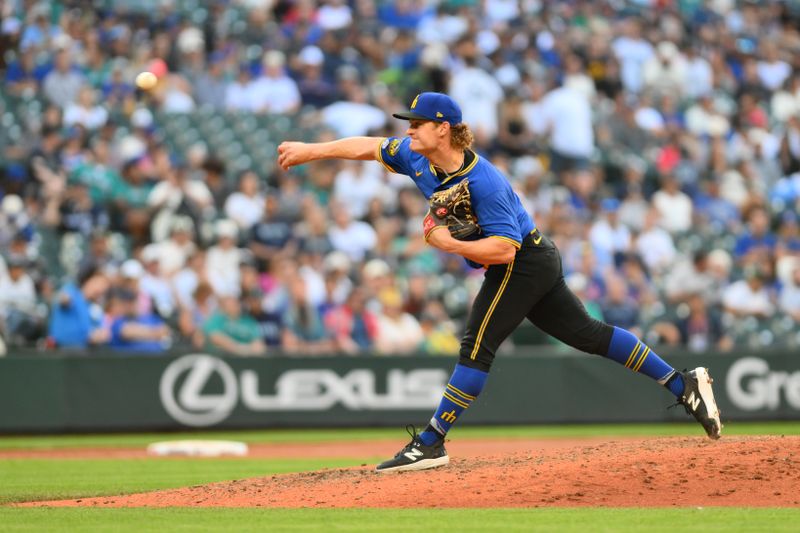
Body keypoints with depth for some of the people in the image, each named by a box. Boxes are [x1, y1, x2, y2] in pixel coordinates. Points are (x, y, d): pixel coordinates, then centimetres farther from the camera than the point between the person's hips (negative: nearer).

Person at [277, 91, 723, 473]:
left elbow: (504, 250, -32)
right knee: (586, 334, 11)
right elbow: (368, 147, 10)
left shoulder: (484, 183, -29)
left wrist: (448, 244, -29)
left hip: (523, 265, -10)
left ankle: (430, 444, -13)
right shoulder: (416, 156, -4)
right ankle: (684, 384, 13)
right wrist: (310, 151, 11)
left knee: (478, 346, -13)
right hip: (536, 263, 10)